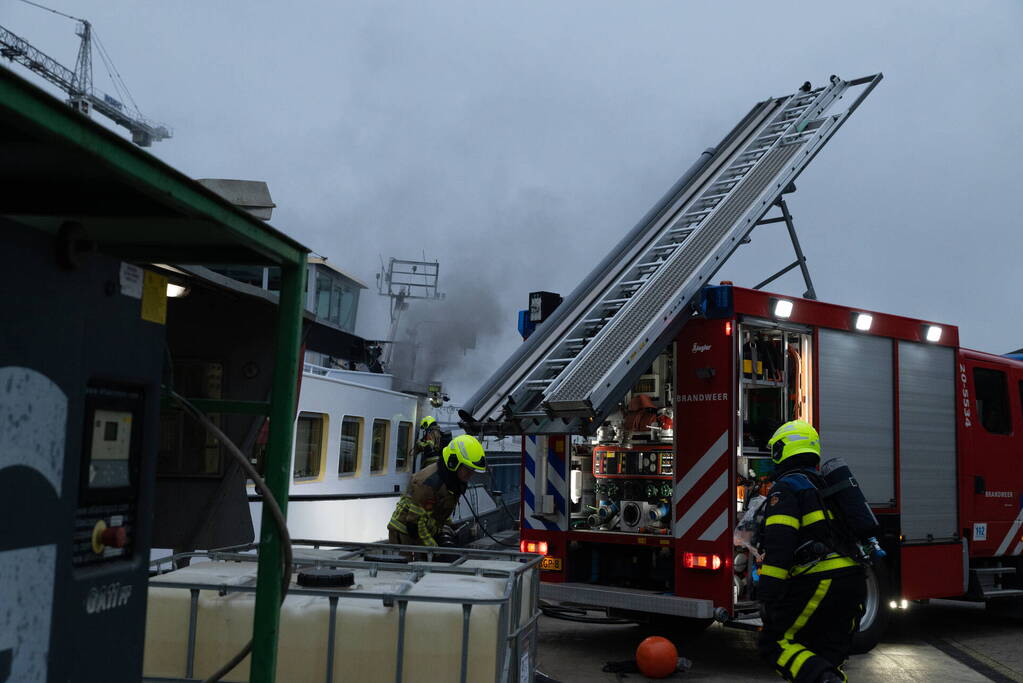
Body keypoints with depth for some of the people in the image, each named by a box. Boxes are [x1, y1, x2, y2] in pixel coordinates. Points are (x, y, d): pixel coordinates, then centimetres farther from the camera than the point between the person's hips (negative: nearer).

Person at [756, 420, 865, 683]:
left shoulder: (786, 487, -5)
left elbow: (779, 545, -17)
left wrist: (768, 597, -17)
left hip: (820, 583, -8)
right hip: (853, 583, 8)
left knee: (775, 643, -1)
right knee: (827, 658, 15)